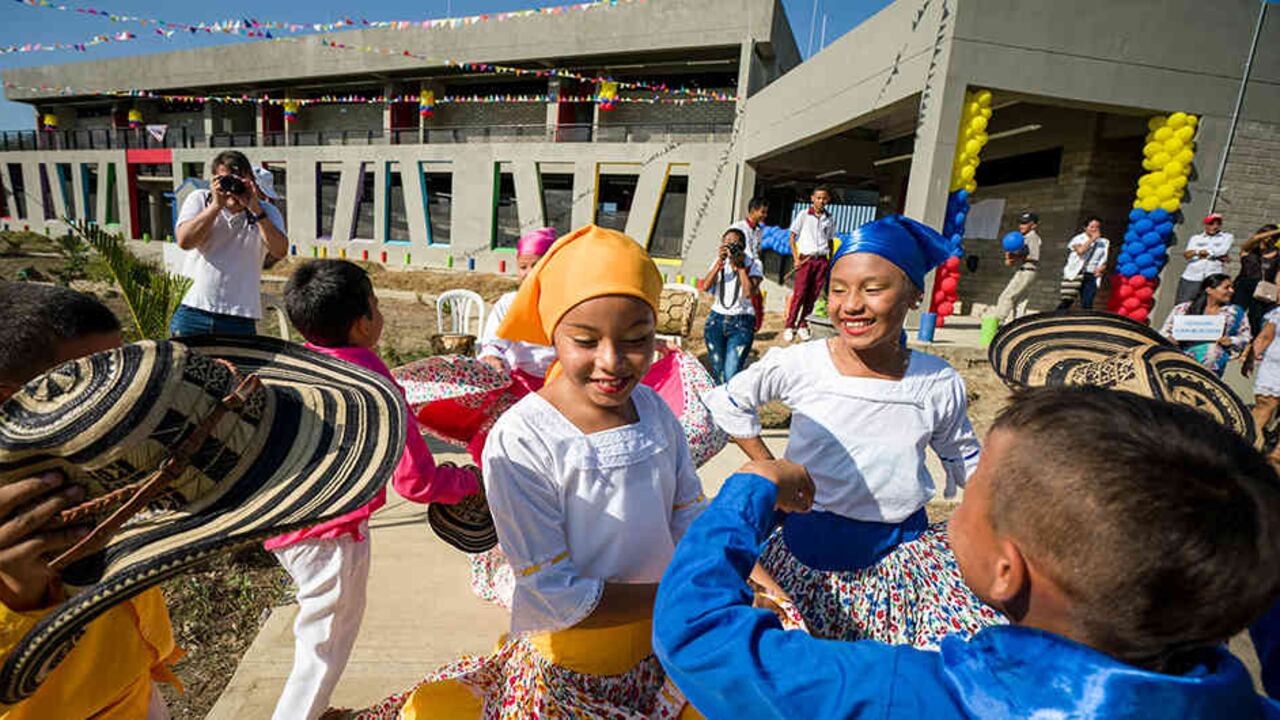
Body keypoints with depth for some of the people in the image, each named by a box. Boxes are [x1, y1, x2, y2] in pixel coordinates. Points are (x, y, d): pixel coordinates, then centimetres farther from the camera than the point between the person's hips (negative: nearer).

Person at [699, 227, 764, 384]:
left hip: (741, 323, -3)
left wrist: (740, 265, -14)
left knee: (731, 375, -14)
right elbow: (705, 287, -8)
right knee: (718, 373, 4)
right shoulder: (719, 261, 8)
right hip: (716, 319, 4)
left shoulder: (753, 263, -2)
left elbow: (749, 292, -18)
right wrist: (720, 261, -13)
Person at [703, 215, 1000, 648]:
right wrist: (769, 471, 2)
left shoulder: (940, 384, -6)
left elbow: (964, 459, 14)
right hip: (809, 547, -1)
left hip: (901, 547, 2)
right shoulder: (797, 366, -13)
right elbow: (728, 403, 4)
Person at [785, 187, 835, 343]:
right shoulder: (804, 215, 2)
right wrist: (796, 258, -5)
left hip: (821, 260, 3)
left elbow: (830, 242, 18)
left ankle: (802, 325, 15)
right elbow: (792, 237, 3)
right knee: (799, 293, -9)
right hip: (805, 259, -3)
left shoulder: (830, 220, 11)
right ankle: (790, 326, -1)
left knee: (813, 295, 4)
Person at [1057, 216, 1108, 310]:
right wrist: (1092, 239, -10)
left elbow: (1104, 262, 16)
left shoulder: (1104, 243, 14)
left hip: (1092, 277, 3)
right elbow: (1080, 250, -16)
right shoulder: (1078, 239, 4)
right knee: (1067, 301, -7)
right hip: (1076, 275, -3)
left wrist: (1101, 268, -4)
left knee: (1087, 305, -5)